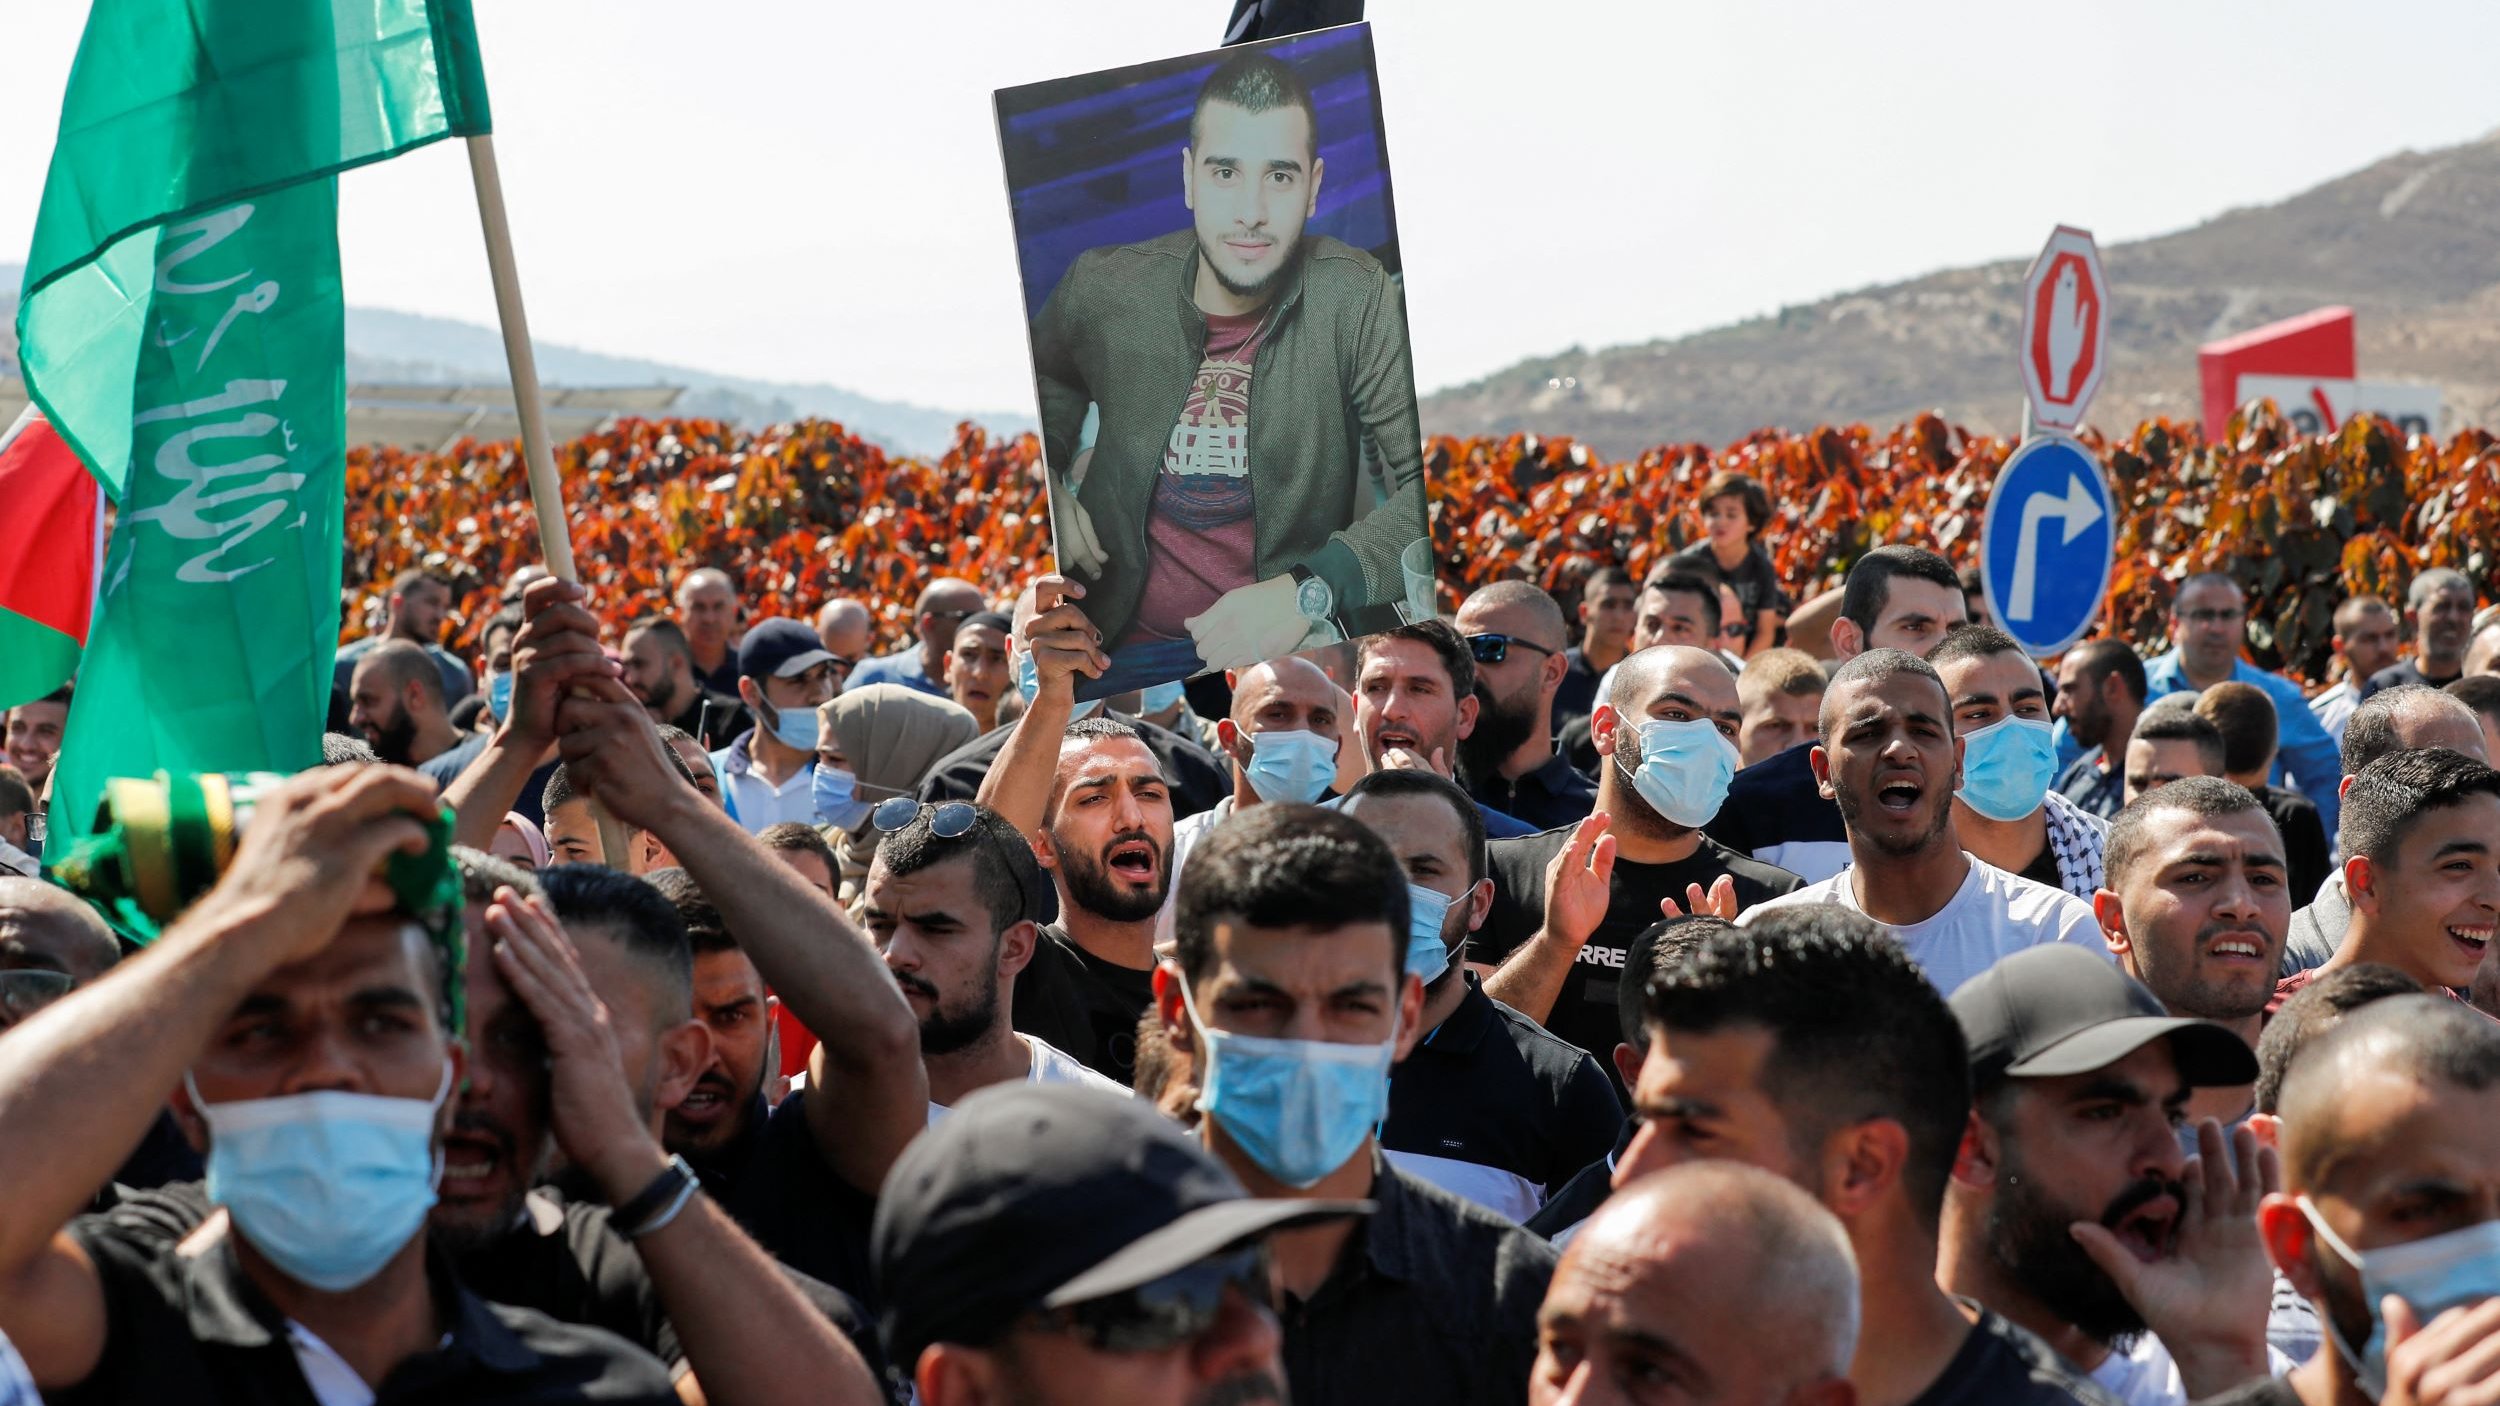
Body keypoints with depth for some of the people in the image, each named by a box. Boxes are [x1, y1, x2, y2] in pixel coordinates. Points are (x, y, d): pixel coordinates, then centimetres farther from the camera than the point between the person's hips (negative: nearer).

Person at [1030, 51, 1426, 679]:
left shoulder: (1357, 302, -10)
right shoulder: (1101, 289, -1)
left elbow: (1433, 485, -13)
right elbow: (1044, 383, 22)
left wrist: (1309, 591, -25)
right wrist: (1043, 483, 2)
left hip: (1296, 645, -3)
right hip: (1122, 644, 3)